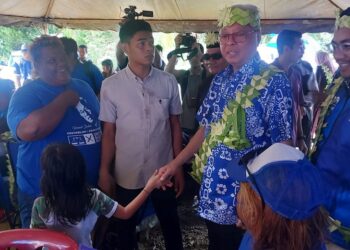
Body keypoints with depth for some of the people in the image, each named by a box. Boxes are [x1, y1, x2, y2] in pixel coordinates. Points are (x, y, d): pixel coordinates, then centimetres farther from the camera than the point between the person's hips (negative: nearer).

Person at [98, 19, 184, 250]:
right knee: (126, 229, 19)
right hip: (127, 175, -1)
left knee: (171, 226, 19)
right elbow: (109, 131, -2)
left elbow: (175, 126, 2)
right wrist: (104, 172, -1)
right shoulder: (111, 86, -7)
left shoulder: (169, 82, -4)